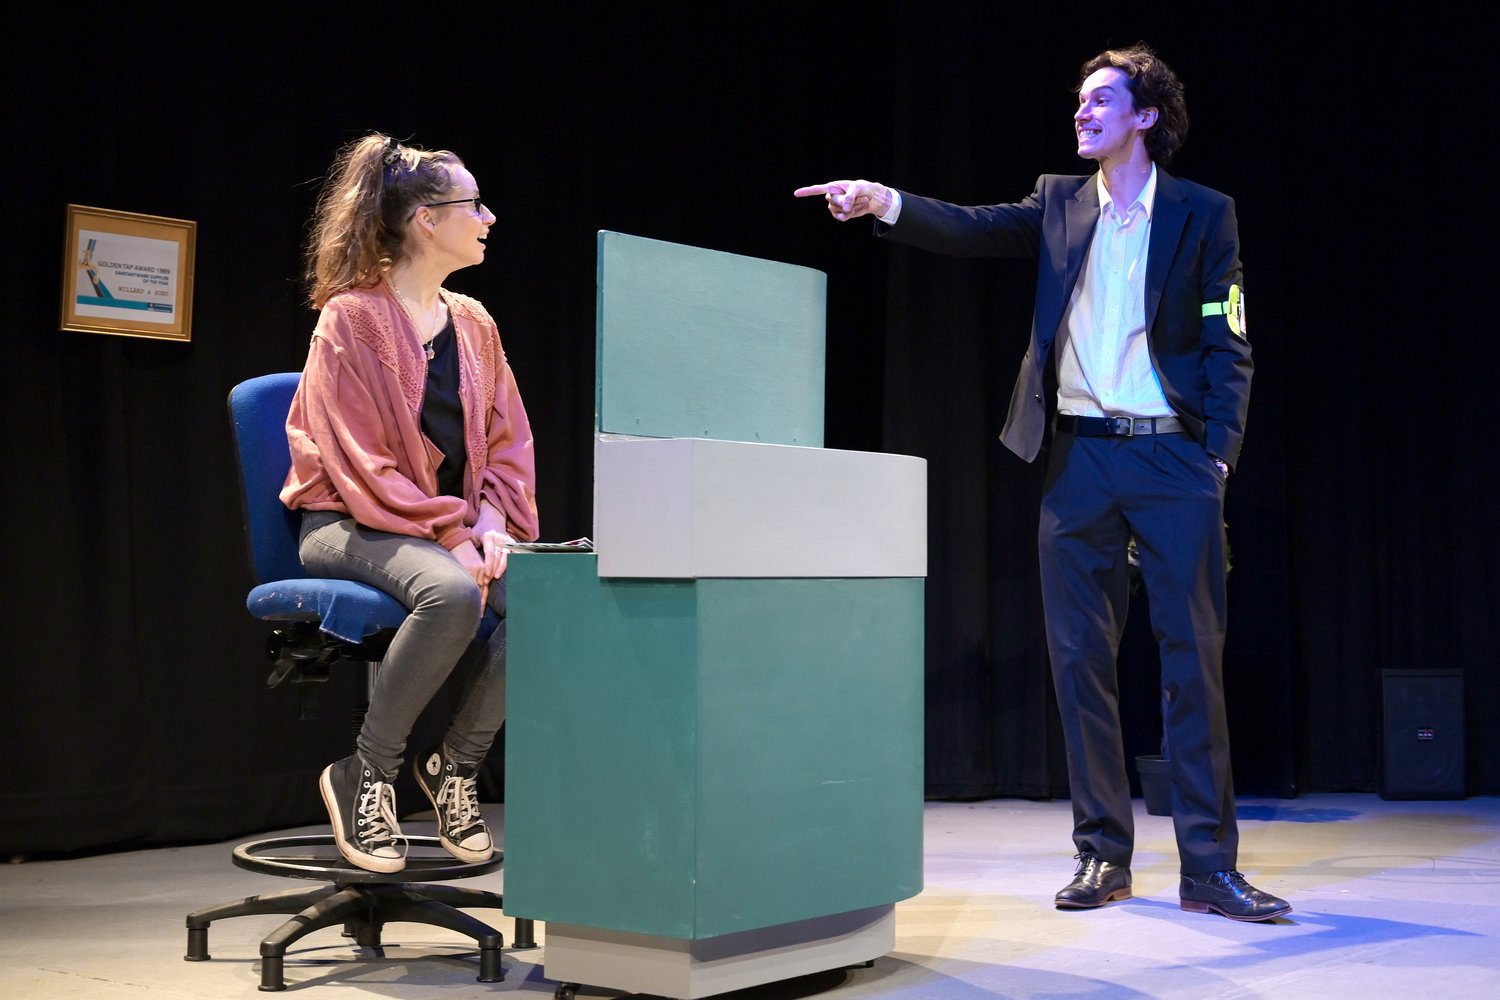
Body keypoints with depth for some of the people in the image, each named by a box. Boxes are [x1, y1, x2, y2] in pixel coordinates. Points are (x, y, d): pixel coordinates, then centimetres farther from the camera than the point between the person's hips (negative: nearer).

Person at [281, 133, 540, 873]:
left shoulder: (472, 324, 13)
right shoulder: (352, 319, -7)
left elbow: (508, 442, 14)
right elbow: (358, 461, -14)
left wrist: (491, 522, -6)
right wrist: (452, 539, -21)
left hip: (457, 524, 6)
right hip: (351, 527, -6)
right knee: (452, 593, -37)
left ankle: (455, 762, -5)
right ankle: (365, 775, -17)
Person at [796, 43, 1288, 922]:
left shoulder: (1203, 214, 5)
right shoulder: (1061, 202, 12)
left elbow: (1229, 349, 2)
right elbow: (974, 227, -2)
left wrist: (1219, 454, -9)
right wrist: (882, 202, -20)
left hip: (1176, 461, -3)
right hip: (1080, 461, 3)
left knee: (1195, 659, -2)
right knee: (1081, 658, 4)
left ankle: (1209, 863, 3)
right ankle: (1103, 851, 14)